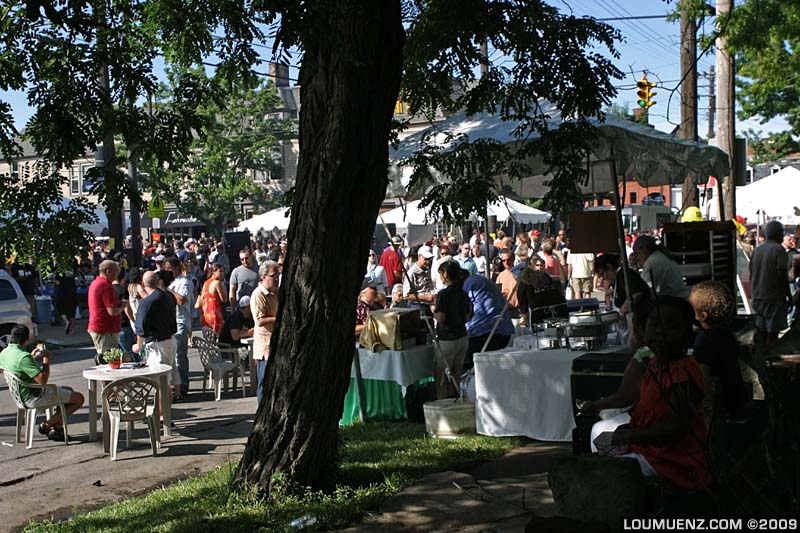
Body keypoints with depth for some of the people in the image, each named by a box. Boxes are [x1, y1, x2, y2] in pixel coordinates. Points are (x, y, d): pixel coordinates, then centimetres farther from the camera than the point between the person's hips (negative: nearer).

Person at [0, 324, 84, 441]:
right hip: (33, 398, -10)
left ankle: (56, 428, 17)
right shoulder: (24, 357, -30)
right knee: (79, 398, -4)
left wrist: (32, 357, 15)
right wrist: (47, 360, -17)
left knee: (69, 391, 24)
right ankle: (46, 425, 5)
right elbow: (43, 380, -31)